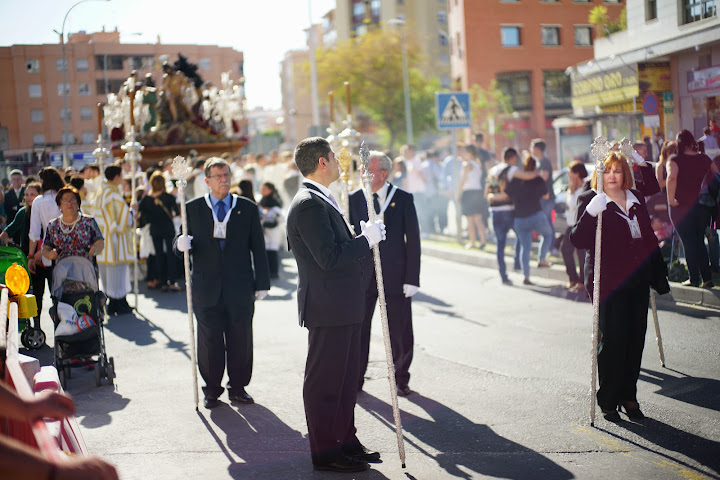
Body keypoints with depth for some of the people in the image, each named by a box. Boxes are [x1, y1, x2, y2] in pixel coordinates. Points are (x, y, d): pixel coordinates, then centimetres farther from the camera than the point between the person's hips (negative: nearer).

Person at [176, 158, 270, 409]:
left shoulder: (248, 208, 6)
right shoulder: (193, 208, 6)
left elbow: (258, 248, 6)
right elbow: (186, 242, 9)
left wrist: (262, 283, 2)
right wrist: (182, 244, -16)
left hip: (240, 286, 0)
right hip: (206, 287, 0)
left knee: (241, 339, 6)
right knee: (209, 340, 4)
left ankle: (238, 387, 21)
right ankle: (212, 389, 18)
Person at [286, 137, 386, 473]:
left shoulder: (321, 201, 17)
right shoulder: (309, 204, -18)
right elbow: (329, 258, -25)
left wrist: (362, 235, 11)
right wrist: (366, 239, -16)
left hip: (343, 307, 11)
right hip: (328, 308, -11)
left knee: (346, 378, 18)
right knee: (324, 381, -1)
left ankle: (346, 441, 29)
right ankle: (324, 452, 9)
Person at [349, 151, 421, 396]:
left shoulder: (403, 199, -2)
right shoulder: (354, 199, 3)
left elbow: (413, 239, -2)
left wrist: (412, 278, -8)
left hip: (395, 273, -1)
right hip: (362, 275, 2)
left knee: (400, 331, 6)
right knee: (358, 328, 6)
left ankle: (401, 379, 24)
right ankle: (355, 379, 21)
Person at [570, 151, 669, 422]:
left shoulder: (637, 200, 12)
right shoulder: (591, 202, -5)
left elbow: (649, 239, 19)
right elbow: (578, 241, -16)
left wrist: (658, 276, 20)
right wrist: (590, 214, -31)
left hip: (637, 282, 5)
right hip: (608, 283, -5)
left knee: (635, 338, 7)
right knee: (612, 340, -4)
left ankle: (628, 396, 19)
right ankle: (608, 401, 9)